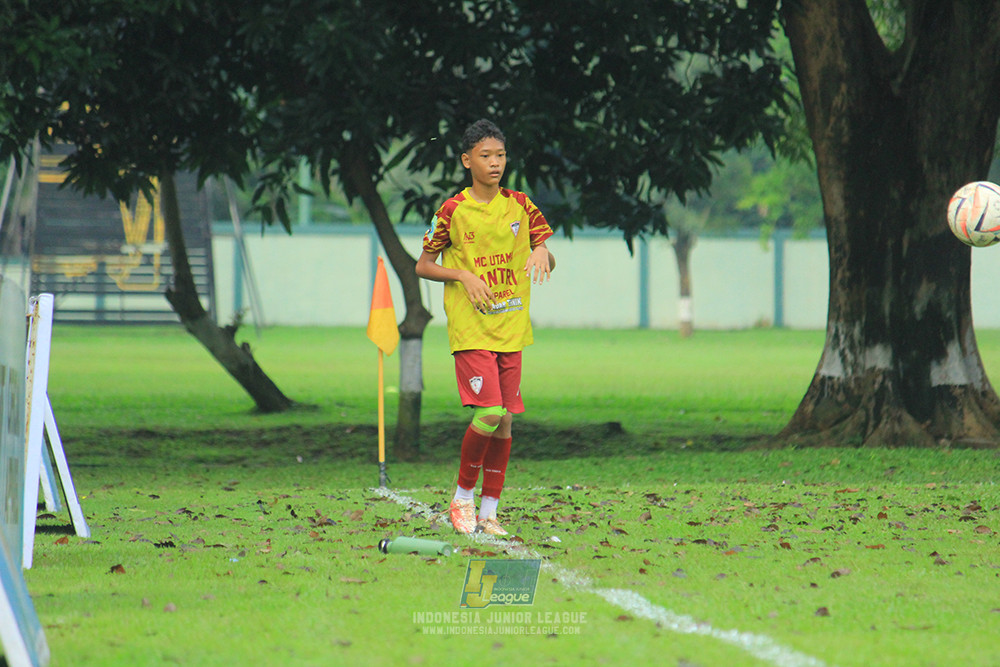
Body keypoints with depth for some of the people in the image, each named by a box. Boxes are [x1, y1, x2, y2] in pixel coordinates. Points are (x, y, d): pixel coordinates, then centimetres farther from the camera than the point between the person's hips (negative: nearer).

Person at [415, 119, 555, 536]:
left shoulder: (520, 206, 8)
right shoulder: (453, 211, -3)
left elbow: (550, 262, 14)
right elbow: (423, 266, 2)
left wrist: (542, 252, -9)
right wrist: (464, 276, -14)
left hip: (511, 330, 4)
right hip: (470, 330, -4)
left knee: (505, 420, 2)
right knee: (488, 414, -17)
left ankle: (488, 512, 9)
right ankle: (462, 497, 3)